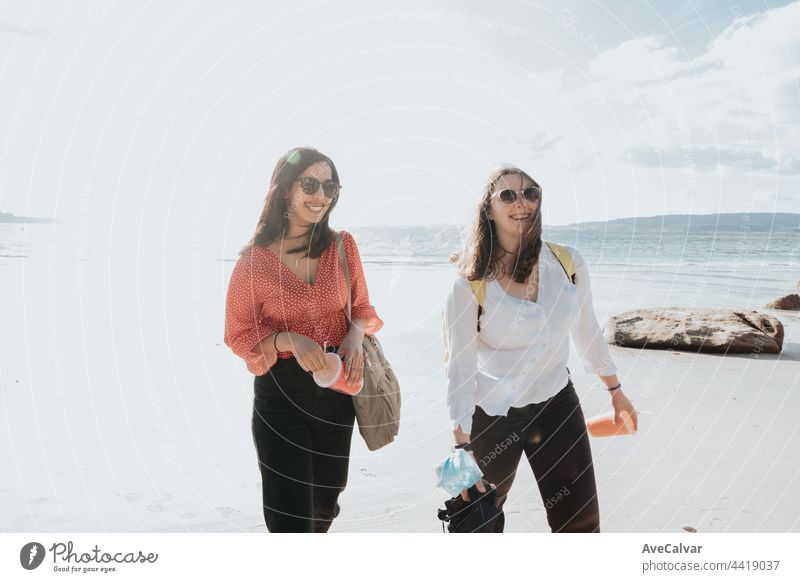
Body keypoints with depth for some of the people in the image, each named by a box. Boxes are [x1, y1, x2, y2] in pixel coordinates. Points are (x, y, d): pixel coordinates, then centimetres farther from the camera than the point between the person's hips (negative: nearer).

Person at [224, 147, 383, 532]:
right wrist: (287, 340, -23)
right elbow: (238, 335, -5)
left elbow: (361, 306, 8)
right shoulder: (255, 260, -13)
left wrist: (356, 332, -14)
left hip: (335, 387, 4)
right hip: (280, 391, -4)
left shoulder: (343, 246, -4)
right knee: (290, 510, -1)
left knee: (326, 501, 23)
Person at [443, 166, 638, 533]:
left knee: (580, 523, 7)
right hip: (491, 416, -2)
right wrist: (462, 444, -16)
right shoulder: (470, 282, -15)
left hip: (557, 405, 3)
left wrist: (615, 390, 19)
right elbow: (459, 365, -14)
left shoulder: (568, 263, -6)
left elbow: (587, 331, 9)